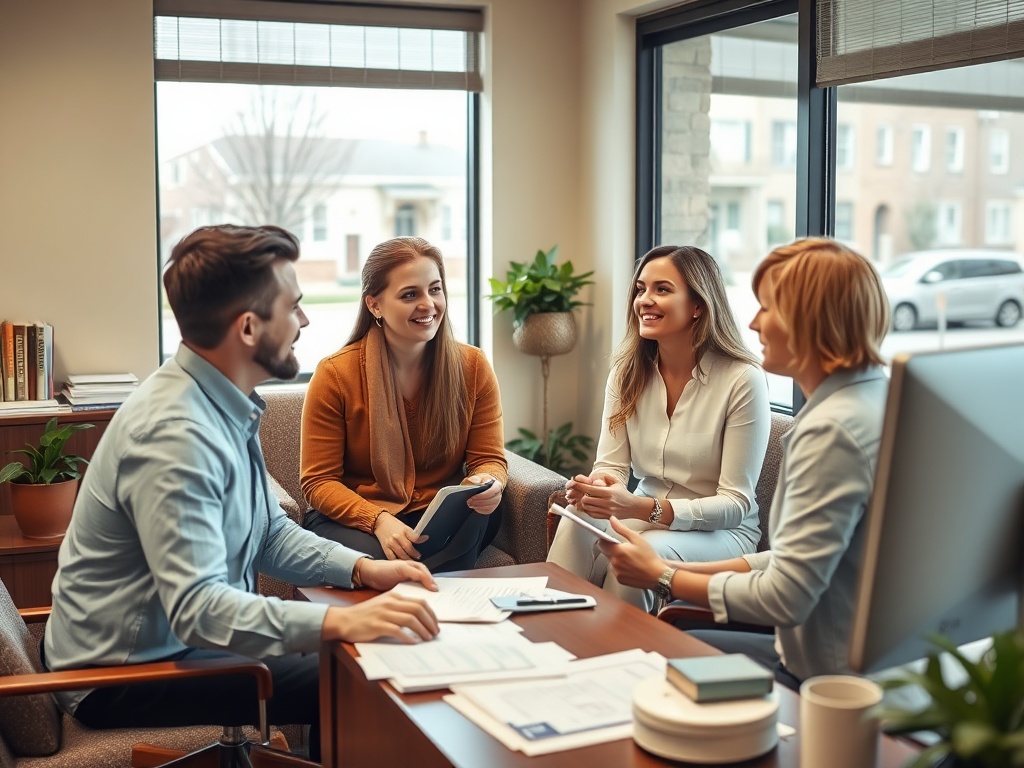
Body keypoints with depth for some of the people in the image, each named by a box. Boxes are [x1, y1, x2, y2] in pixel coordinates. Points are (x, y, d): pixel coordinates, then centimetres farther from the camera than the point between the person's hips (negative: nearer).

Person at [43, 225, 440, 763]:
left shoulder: (224, 406, 3)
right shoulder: (173, 434, -28)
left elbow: (269, 534, 11)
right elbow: (197, 609, -35)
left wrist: (361, 568, -4)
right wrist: (341, 622, -44)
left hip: (179, 637, 9)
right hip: (122, 676, -9)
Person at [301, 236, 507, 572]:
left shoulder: (472, 367, 1)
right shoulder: (335, 374, -7)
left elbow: (489, 459, 5)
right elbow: (318, 481, -6)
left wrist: (487, 483, -22)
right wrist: (378, 520, -25)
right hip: (353, 518, -4)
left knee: (478, 518, -32)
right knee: (377, 560, -39)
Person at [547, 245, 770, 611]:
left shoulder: (743, 380, -15)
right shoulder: (627, 370, 2)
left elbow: (736, 503, -16)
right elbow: (611, 466, 0)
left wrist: (644, 508, -30)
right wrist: (595, 486, -27)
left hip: (720, 532, -3)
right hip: (643, 515, 4)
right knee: (577, 528, -28)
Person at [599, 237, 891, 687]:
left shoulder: (832, 430, -25)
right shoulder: (874, 395, 7)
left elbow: (784, 598, -24)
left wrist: (663, 575, -10)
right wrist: (686, 570, 5)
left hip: (830, 681, -9)